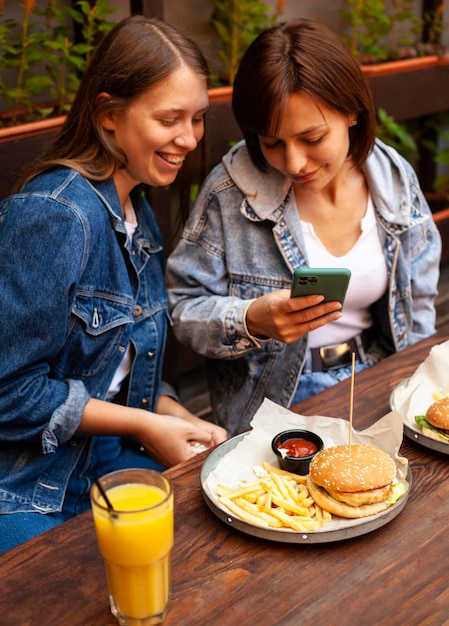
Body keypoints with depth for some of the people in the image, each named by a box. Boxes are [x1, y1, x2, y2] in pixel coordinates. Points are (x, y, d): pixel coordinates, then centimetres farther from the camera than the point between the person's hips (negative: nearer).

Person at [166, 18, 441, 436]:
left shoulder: (396, 179, -1)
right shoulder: (229, 192, -14)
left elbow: (418, 304, 10)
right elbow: (181, 309, -8)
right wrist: (251, 322, -27)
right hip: (274, 400, -6)